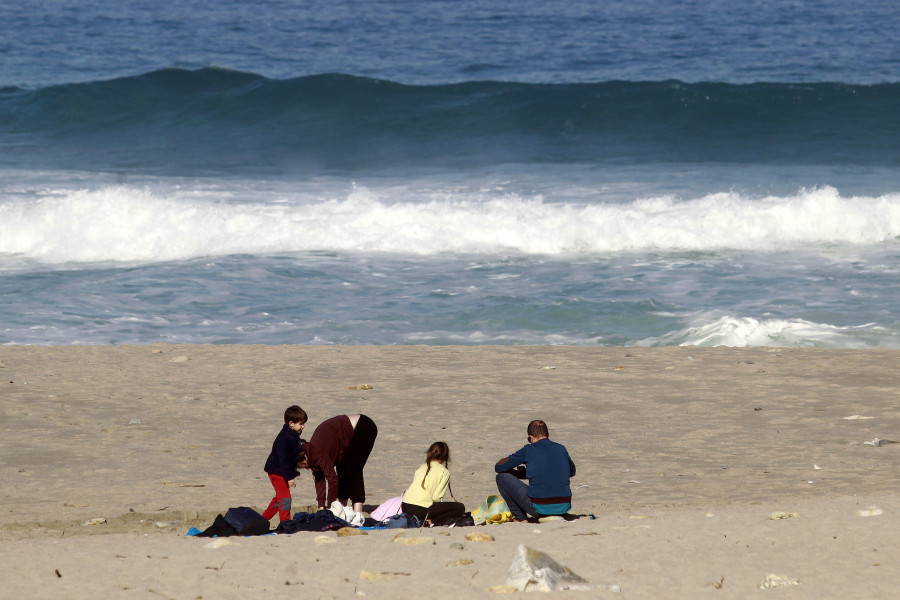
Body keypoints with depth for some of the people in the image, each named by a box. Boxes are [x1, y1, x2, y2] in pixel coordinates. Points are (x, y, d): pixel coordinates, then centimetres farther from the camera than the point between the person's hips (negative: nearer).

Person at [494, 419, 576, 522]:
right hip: (564, 508, 5)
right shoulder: (561, 449, 9)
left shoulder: (528, 450, -3)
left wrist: (522, 474, 27)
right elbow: (572, 472, 31)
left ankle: (521, 518, 9)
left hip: (540, 508, -5)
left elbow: (498, 467, 7)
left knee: (502, 477, 8)